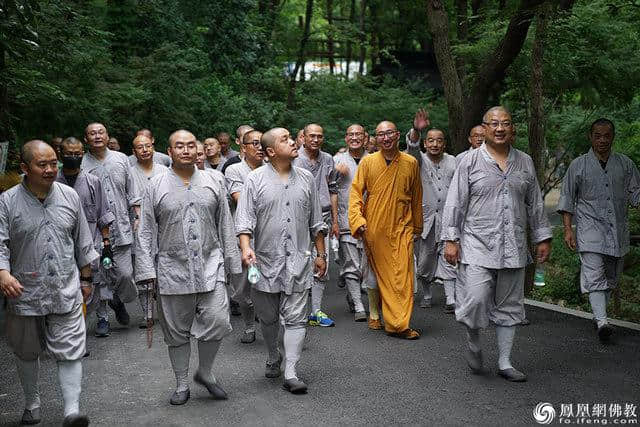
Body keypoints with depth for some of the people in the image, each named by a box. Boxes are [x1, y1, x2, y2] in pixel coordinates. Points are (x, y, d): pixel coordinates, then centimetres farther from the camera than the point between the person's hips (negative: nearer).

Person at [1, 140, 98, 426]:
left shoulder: (69, 196, 3)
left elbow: (83, 243, 11)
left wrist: (86, 279, 13)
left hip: (66, 292, 1)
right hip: (24, 293, 0)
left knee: (70, 352, -5)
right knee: (27, 353, 16)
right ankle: (32, 403, 35)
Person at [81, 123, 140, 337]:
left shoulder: (120, 159, 9)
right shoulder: (80, 165, 0)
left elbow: (132, 192, 13)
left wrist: (137, 216, 6)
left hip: (121, 227, 2)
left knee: (125, 273, -3)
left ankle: (117, 301, 27)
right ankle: (102, 317, 17)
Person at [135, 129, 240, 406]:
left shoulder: (213, 183, 8)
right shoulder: (156, 186, 3)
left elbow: (225, 225, 12)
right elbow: (146, 231, 2)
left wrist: (231, 260, 10)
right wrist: (146, 269, -4)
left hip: (210, 264, 1)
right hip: (172, 269, -1)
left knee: (217, 321, -10)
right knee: (177, 331, 7)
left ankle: (205, 373, 14)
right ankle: (182, 385, 23)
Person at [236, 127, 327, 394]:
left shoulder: (305, 179, 9)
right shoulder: (255, 179, -1)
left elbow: (316, 221, 15)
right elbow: (245, 218, -8)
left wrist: (321, 254, 13)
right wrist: (246, 248, -23)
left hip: (298, 261, 1)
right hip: (266, 261, -1)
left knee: (296, 318, -4)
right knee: (268, 318, 13)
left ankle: (290, 374, -2)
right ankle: (273, 358, 36)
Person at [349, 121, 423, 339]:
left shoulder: (411, 163, 5)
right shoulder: (368, 162, 2)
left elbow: (416, 198, 14)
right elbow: (356, 192, 1)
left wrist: (417, 226, 19)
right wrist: (357, 219, -12)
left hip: (401, 228, 0)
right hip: (373, 229, 0)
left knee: (403, 276, -8)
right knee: (379, 275, 6)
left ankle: (399, 324, -5)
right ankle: (375, 315, 18)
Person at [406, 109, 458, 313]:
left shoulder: (453, 162, 8)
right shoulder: (420, 160, 1)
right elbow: (412, 147, -22)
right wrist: (416, 131, -44)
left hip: (447, 218, 0)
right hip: (425, 218, 0)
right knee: (425, 259, 8)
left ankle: (451, 300, -8)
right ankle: (427, 295, 27)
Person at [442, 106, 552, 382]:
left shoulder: (525, 162, 11)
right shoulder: (470, 161, 0)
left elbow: (535, 204, 17)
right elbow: (455, 203, -2)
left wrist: (542, 238, 14)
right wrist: (451, 239, -7)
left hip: (514, 248, 4)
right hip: (477, 245, -4)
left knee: (509, 306, 8)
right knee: (476, 299, -14)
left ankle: (505, 363, 20)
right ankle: (473, 344, 16)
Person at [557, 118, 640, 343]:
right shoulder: (578, 165, 3)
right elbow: (567, 198, 5)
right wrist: (568, 229, -2)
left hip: (618, 229, 3)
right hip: (590, 226, -3)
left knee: (611, 277, 10)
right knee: (594, 274, -15)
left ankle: (598, 314, 26)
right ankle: (602, 322, -20)